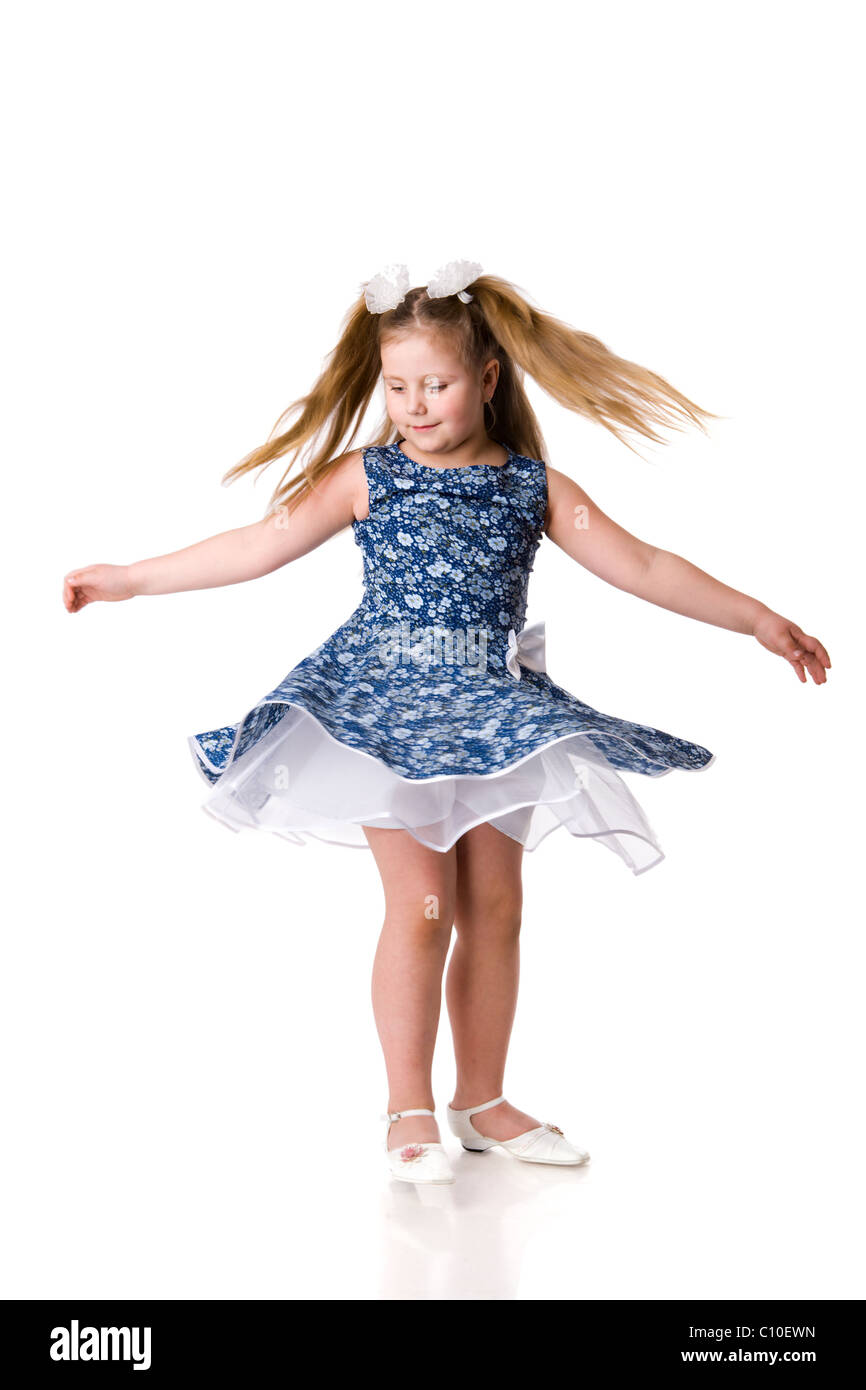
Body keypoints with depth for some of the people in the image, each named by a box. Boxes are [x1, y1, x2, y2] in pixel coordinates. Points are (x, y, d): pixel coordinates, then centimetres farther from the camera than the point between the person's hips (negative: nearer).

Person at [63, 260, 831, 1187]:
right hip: (387, 703, -3)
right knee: (420, 902, -11)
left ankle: (482, 1101, 19)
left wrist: (759, 620, 2)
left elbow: (641, 567, 4)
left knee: (494, 907, 5)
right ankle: (409, 1110, 2)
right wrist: (126, 580, -3)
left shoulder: (533, 486, 3)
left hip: (491, 712, 3)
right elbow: (258, 547, -1)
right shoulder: (367, 476, -1)